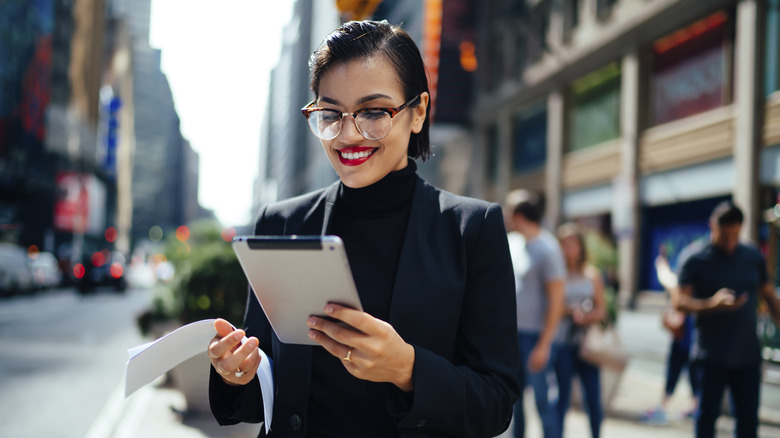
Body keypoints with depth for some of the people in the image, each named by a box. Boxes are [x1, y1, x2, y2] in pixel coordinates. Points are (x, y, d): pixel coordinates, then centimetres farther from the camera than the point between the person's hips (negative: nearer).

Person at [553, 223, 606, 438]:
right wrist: (570, 310, -16)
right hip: (562, 344, -3)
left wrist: (585, 317, -10)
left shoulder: (592, 274, 9)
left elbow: (601, 310, 9)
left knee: (593, 398, 2)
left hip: (587, 344, 3)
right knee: (562, 397, 0)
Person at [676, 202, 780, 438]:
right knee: (707, 415, 4)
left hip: (748, 355, 3)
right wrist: (711, 305, -29)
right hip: (712, 357, -3)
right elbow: (680, 302, -12)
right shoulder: (697, 262, -4)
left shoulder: (754, 257, 8)